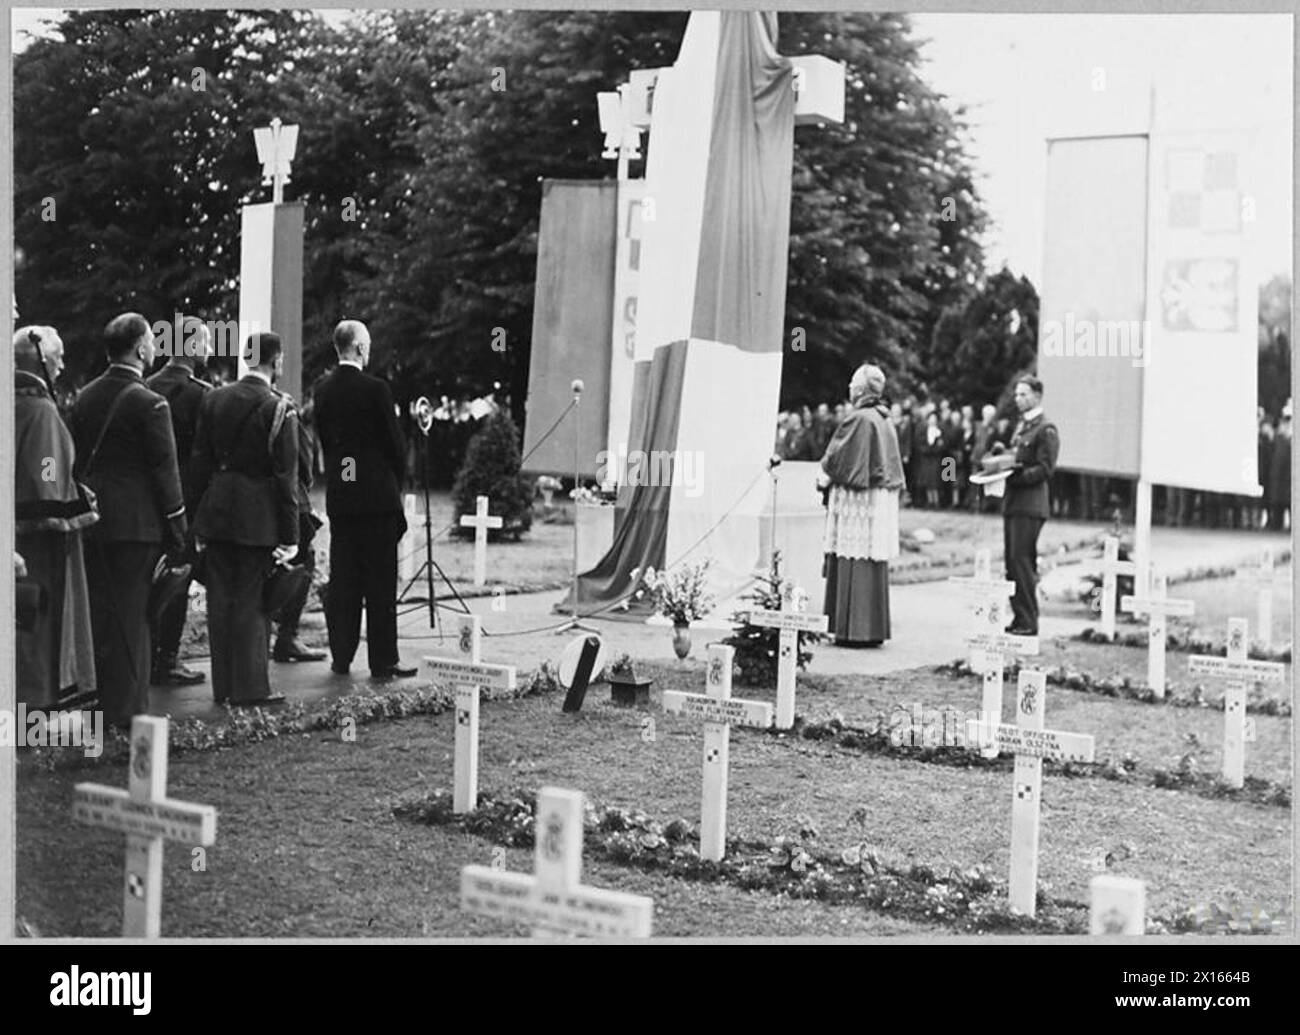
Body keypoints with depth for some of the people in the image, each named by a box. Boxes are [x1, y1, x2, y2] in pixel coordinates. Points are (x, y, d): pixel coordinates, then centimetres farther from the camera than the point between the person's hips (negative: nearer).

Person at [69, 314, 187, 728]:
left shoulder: (84, 398, 8)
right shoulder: (149, 403, -12)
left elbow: (74, 461, 12)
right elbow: (165, 474, -11)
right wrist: (176, 534, -6)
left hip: (90, 521, 6)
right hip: (134, 523, -6)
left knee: (95, 612, 14)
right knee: (131, 615, 0)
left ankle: (93, 700, 21)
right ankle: (126, 707, 3)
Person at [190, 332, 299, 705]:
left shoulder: (212, 399, 6)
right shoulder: (279, 408, -10)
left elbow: (200, 461, 9)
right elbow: (286, 475, -11)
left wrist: (198, 522, 14)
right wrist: (290, 536, -7)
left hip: (215, 512, 5)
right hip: (258, 517, -5)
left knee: (221, 600, 11)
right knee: (252, 601, 1)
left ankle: (223, 685, 18)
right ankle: (250, 688, 5)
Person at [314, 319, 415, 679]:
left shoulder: (323, 390, 5)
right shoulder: (375, 389, -12)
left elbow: (324, 440, 10)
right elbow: (395, 443, -7)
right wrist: (395, 483, 10)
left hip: (338, 496, 5)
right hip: (376, 494, -5)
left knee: (342, 580, 10)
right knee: (381, 581, 0)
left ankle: (341, 658, 12)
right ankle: (383, 660, 2)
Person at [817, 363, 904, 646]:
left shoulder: (858, 419, -14)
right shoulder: (884, 421, 12)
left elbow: (838, 459, -14)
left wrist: (827, 475, 7)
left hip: (858, 502, -9)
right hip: (882, 500, 9)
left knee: (854, 567, -5)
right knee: (873, 567, 11)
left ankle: (855, 630, -4)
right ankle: (873, 629, 14)